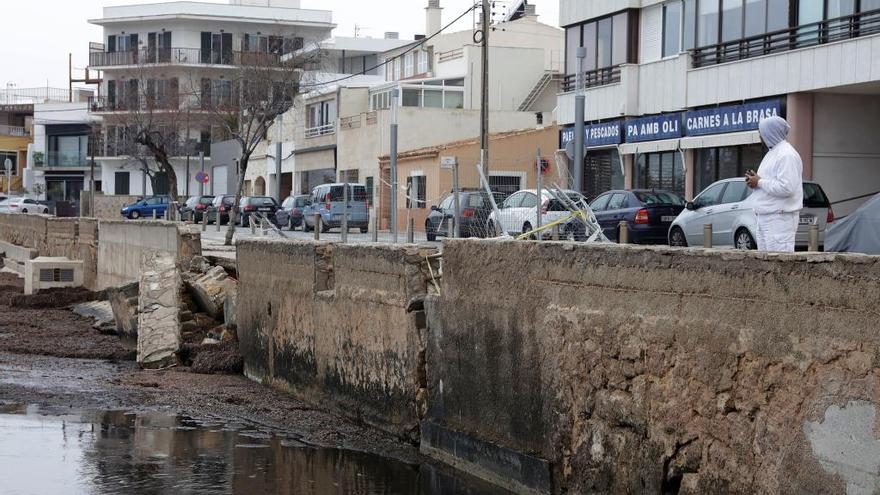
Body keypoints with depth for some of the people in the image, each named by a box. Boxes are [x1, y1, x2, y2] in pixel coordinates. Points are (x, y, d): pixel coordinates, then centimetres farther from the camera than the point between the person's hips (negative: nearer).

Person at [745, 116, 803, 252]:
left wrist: (759, 182, -14)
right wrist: (755, 180, 7)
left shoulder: (786, 155, -13)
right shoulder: (773, 153, 20)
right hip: (765, 217, 11)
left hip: (780, 217, -11)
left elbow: (786, 187, -23)